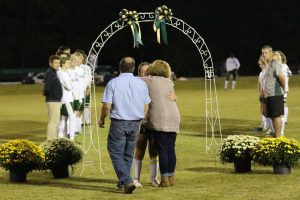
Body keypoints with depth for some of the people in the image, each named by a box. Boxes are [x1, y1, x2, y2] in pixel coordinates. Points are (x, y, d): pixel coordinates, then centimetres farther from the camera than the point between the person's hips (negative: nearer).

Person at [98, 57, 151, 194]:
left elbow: (107, 106, -11)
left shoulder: (113, 83, -8)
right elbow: (146, 107, 9)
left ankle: (127, 181, -13)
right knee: (128, 154, 15)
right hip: (135, 124, 4)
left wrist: (102, 119, 7)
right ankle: (122, 182, 21)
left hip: (118, 123, -4)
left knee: (116, 153, 1)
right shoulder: (141, 83, 3)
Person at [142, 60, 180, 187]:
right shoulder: (169, 82, 14)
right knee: (171, 149, 10)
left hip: (158, 119, -4)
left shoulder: (148, 81, 2)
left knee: (162, 149, -3)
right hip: (174, 119, 4)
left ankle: (165, 179, -4)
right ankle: (171, 177, 13)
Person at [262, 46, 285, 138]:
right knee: (272, 116, 11)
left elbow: (281, 77, -21)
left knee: (276, 116, -8)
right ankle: (276, 135, 17)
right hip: (269, 95, 10)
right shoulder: (268, 65, 17)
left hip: (276, 95, -10)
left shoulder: (275, 64, -13)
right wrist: (265, 92, 16)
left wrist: (283, 88, -7)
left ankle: (278, 137, -6)